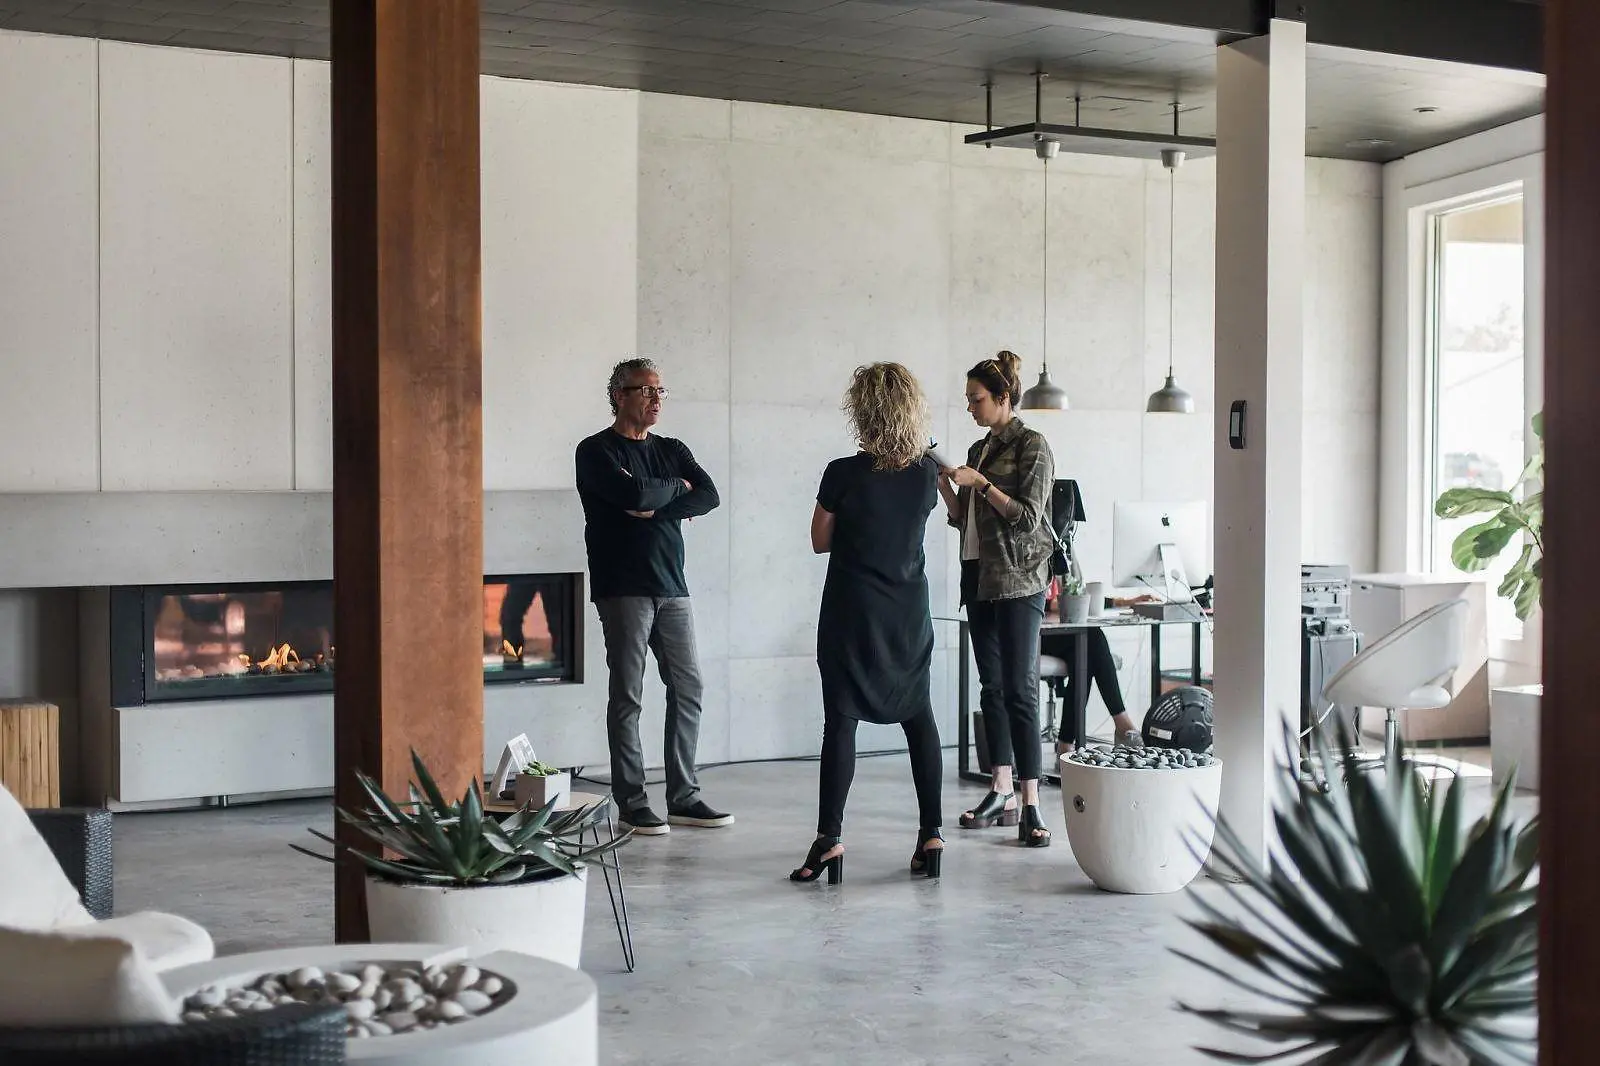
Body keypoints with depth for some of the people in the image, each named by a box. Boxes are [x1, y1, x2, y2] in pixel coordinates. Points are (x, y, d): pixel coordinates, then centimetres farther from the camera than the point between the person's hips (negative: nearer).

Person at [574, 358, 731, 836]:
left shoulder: (672, 451, 16)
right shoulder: (597, 451, -2)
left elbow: (709, 497, 1)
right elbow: (634, 495, -19)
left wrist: (654, 508, -12)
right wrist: (676, 487, -1)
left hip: (671, 586, 6)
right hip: (623, 587, -6)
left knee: (688, 689, 5)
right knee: (627, 695, -3)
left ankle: (683, 797, 13)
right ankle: (631, 803, 4)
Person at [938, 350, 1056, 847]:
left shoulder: (1032, 446, -5)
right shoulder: (978, 450, 16)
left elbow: (1028, 516, -12)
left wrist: (980, 484, -15)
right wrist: (943, 484, 5)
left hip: (1019, 580, -8)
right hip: (979, 577, 8)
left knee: (1019, 689, -10)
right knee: (992, 687, 8)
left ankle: (1030, 805, -10)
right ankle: (1002, 793, 14)